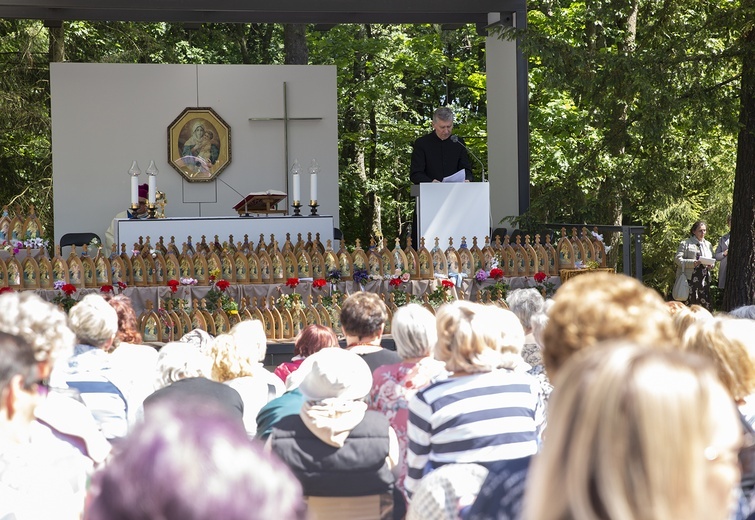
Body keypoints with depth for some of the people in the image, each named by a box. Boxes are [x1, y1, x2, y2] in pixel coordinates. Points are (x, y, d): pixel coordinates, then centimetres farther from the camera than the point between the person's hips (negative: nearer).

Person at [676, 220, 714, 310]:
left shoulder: (708, 244, 21)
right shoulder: (685, 243, 4)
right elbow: (678, 259, -4)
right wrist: (692, 263, -18)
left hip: (704, 278, 5)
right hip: (690, 278, -5)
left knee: (706, 303, -4)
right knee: (691, 303, -9)